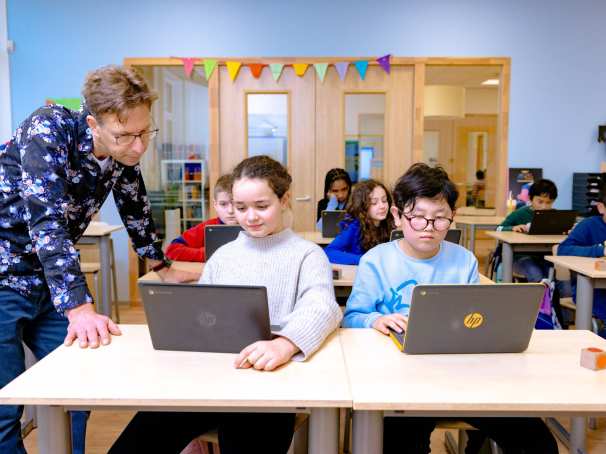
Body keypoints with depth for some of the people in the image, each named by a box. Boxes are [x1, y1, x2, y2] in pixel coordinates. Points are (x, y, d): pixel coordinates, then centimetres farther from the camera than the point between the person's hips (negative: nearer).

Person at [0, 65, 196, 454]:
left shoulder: (124, 154, -5)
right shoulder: (48, 130, -25)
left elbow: (135, 209, 12)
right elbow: (46, 222, -34)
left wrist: (163, 267, 19)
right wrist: (80, 308, -41)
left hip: (51, 279, 6)